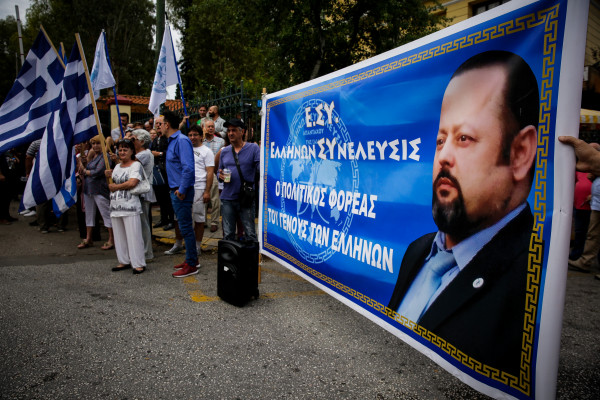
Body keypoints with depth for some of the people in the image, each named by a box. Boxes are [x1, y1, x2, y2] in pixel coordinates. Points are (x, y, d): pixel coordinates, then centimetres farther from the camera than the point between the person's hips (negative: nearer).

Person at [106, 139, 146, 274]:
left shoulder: (136, 165, -4)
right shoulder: (117, 166, 20)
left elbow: (132, 183, -17)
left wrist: (116, 187, -5)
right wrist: (109, 175, 7)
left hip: (130, 206, -8)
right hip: (115, 206, 8)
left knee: (133, 235, -7)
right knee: (119, 236, 12)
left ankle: (138, 264, 0)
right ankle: (124, 261, 23)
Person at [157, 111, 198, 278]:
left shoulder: (182, 141, -16)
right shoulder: (172, 141, 16)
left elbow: (188, 168, -24)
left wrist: (182, 190, -20)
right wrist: (176, 189, 16)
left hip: (181, 192, -10)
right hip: (176, 190, 10)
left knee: (185, 227, -4)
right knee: (184, 226, 16)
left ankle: (191, 265, 5)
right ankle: (191, 258, 28)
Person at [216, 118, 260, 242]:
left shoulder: (253, 148, -1)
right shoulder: (224, 151, 12)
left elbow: (261, 167, -10)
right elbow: (219, 170, 19)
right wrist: (220, 175, -3)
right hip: (227, 198, 4)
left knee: (250, 234, 1)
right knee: (228, 235, 12)